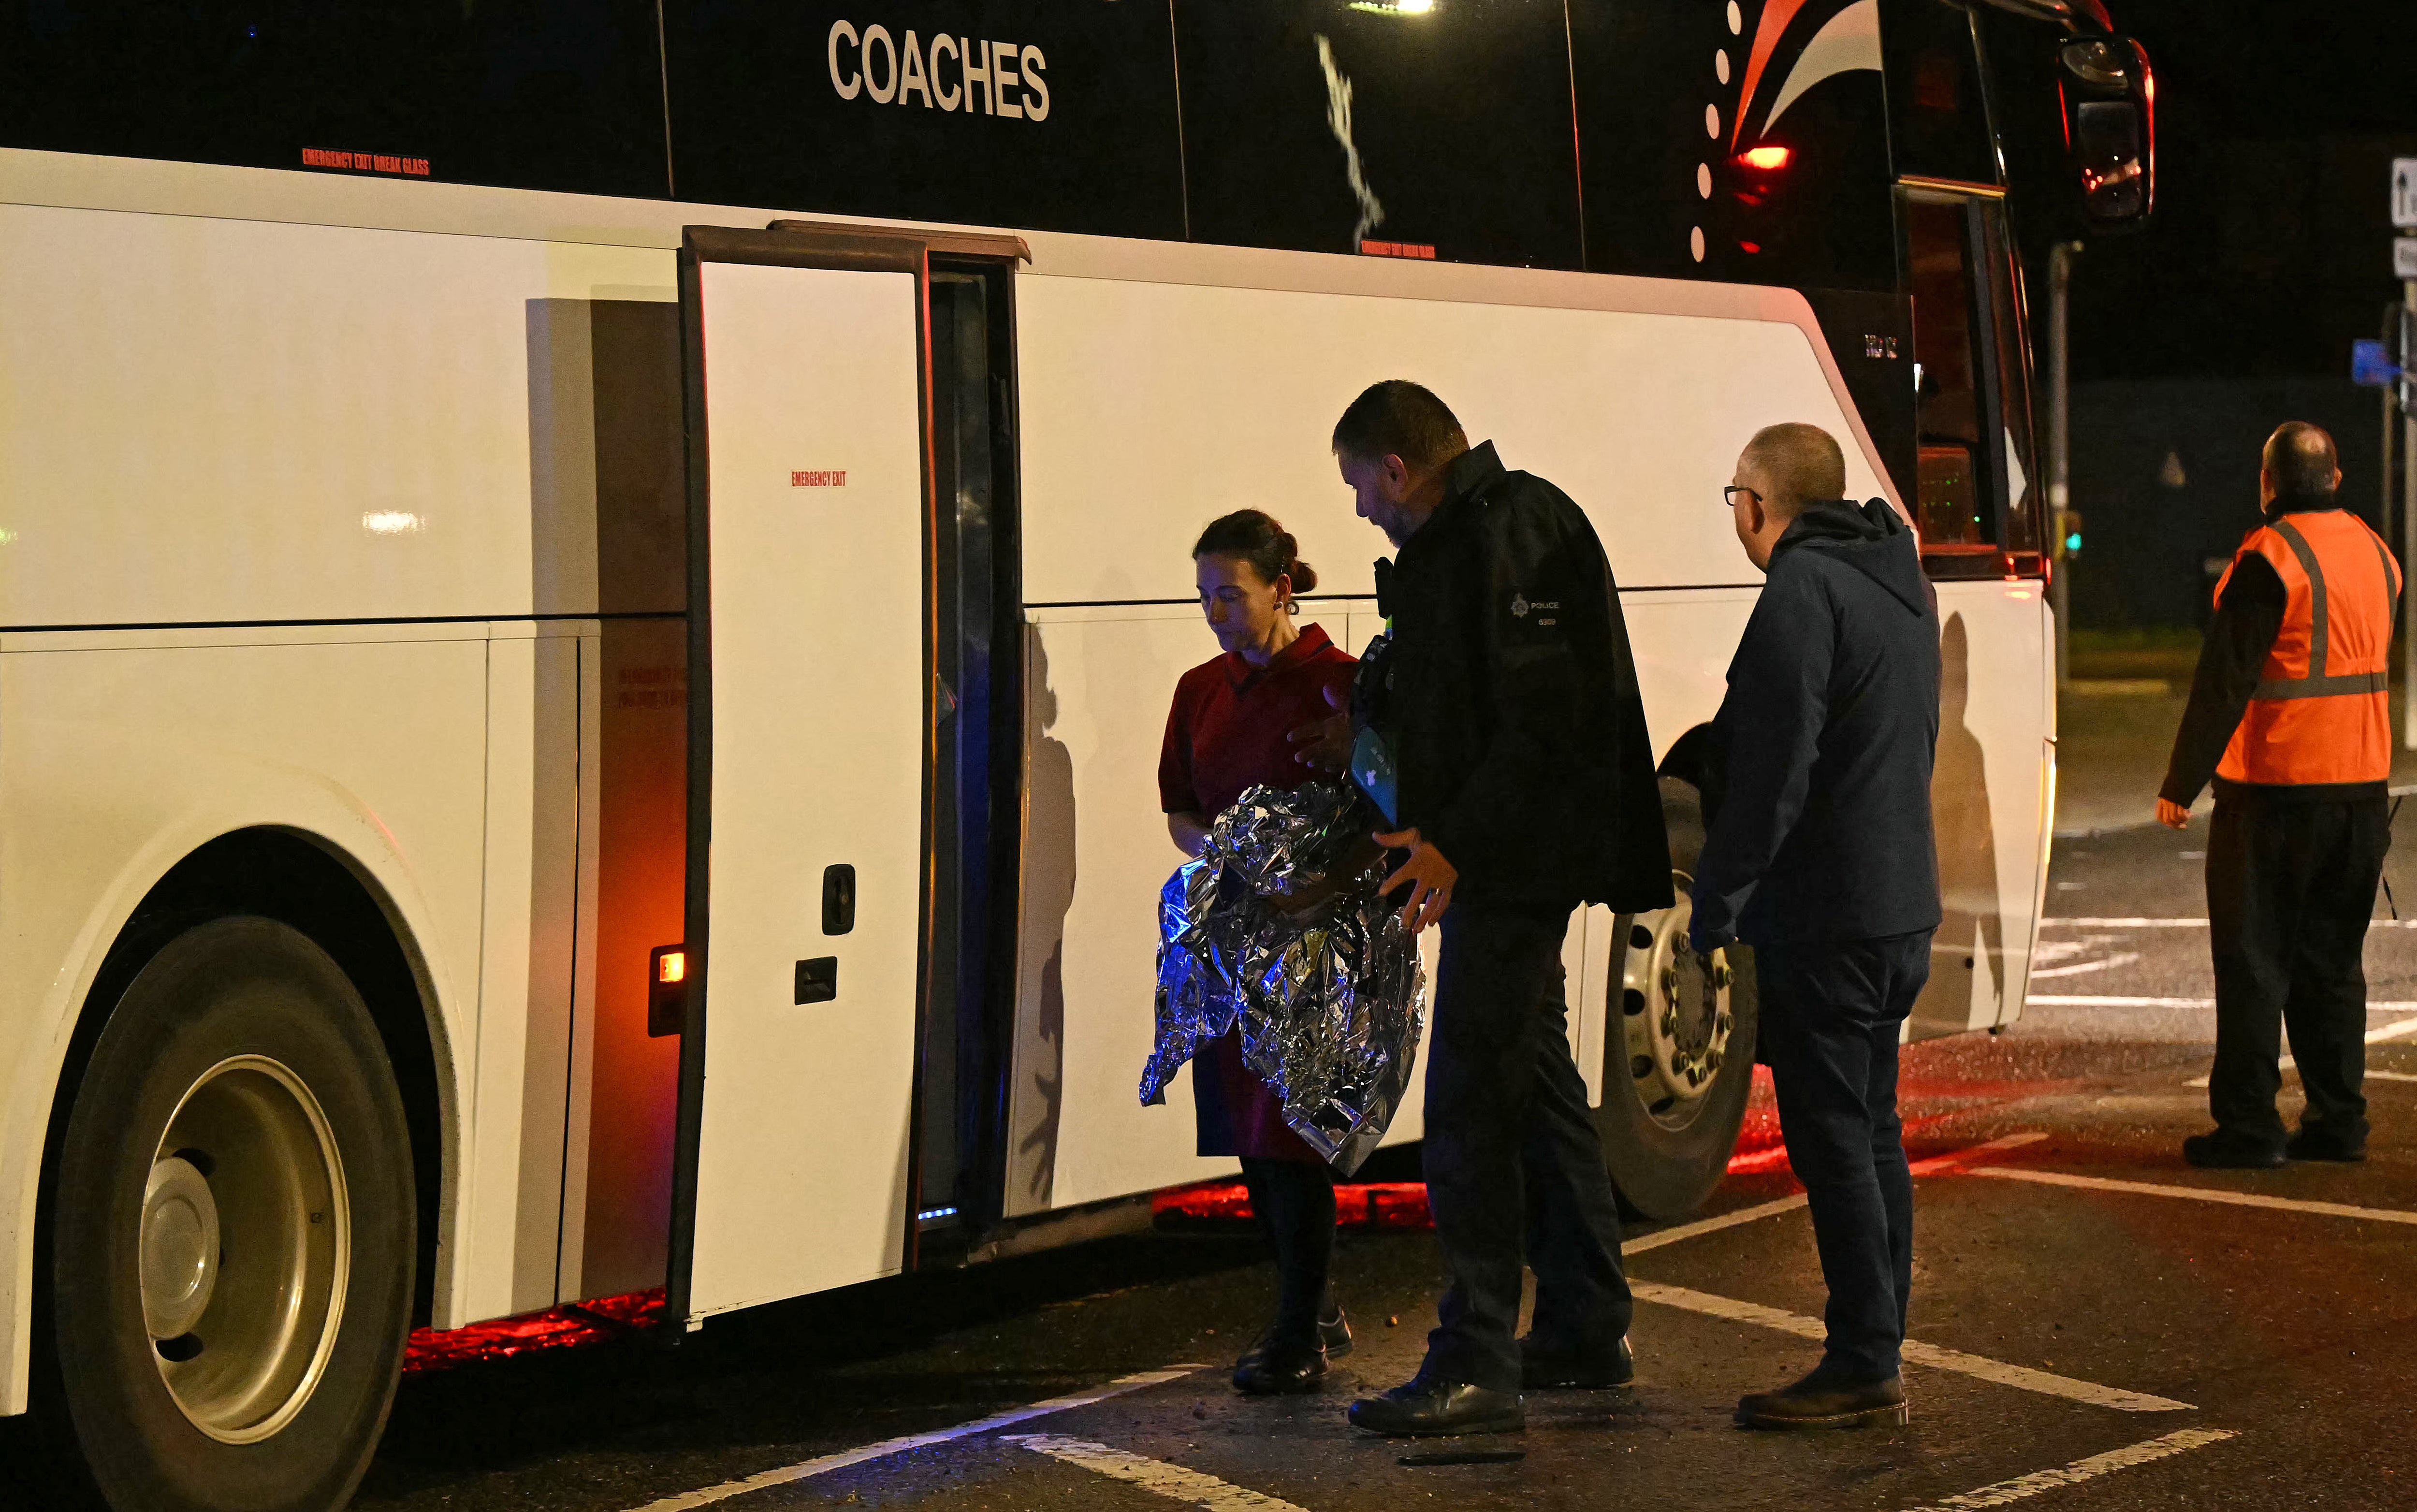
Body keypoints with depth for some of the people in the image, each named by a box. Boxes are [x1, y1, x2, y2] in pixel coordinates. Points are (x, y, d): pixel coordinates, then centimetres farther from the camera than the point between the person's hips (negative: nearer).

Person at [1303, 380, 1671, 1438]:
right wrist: (1367, 740, 26)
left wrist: (1457, 843, -25)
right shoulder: (1460, 538, 16)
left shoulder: (1513, 534, -17)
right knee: (1536, 1082, 17)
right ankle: (1585, 1331, 27)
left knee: (1470, 1103, -11)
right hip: (1511, 865, 11)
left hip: (1516, 865, -11)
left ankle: (1477, 1368, -10)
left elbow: (1545, 715, -24)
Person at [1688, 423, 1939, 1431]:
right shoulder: (1899, 582, 15)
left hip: (1824, 919, -10)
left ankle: (1864, 1368, -3)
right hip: (1902, 905, 10)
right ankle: (1878, 1355, 20)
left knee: (1832, 1140, -5)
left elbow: (1773, 771, -21)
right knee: (1873, 1132, 15)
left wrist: (1714, 902, -14)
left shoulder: (1803, 593, -16)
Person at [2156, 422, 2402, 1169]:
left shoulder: (2269, 558, -14)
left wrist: (2182, 782, -11)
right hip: (2361, 787, 7)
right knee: (2332, 960, 14)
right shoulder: (2375, 554, 10)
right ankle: (2338, 1120, 14)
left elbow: (2224, 680, -15)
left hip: (2274, 791, -7)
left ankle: (2247, 1126, 0)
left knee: (2253, 960, 0)